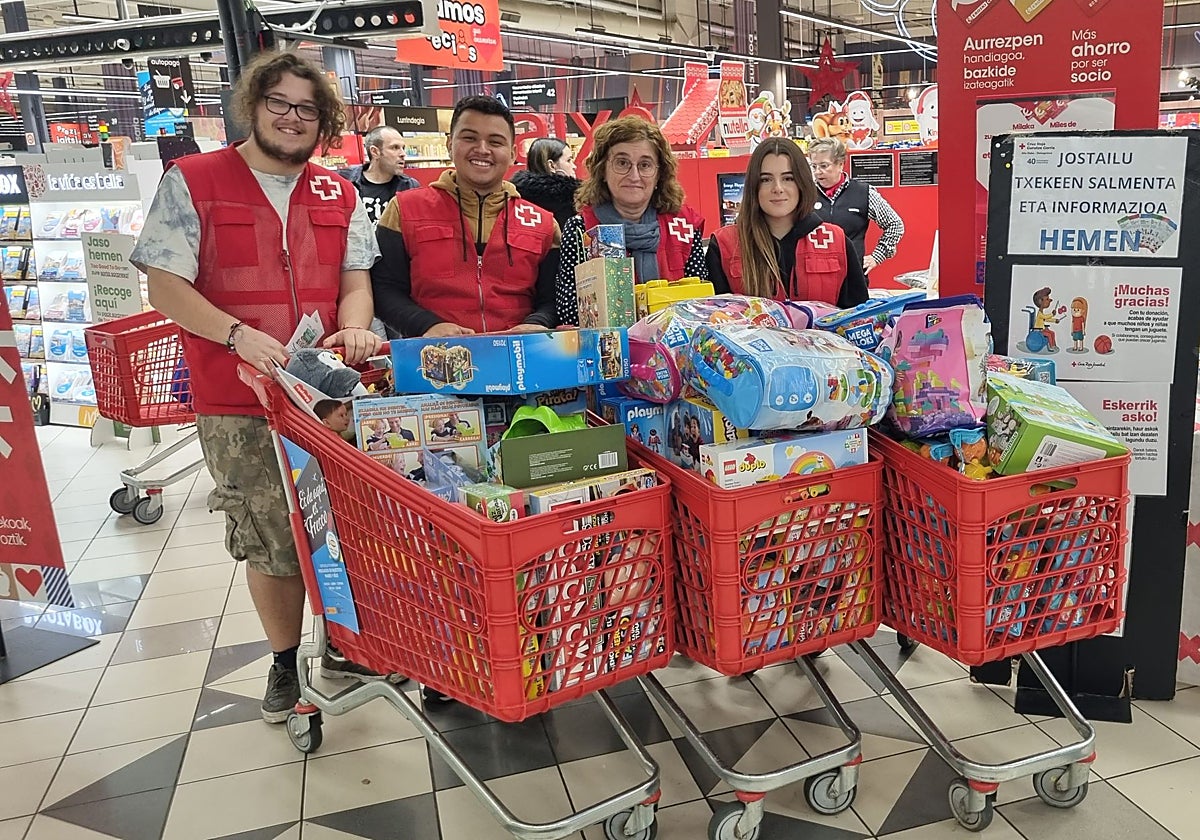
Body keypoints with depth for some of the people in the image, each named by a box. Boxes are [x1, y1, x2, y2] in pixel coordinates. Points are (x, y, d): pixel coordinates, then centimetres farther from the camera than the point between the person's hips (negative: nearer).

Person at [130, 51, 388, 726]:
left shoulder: (339, 195, 11)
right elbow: (165, 287, -5)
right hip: (239, 404, -3)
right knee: (272, 542, 7)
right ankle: (286, 663, 29)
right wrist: (238, 333, -21)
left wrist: (354, 327, -13)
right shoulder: (191, 182, 0)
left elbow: (356, 278, 9)